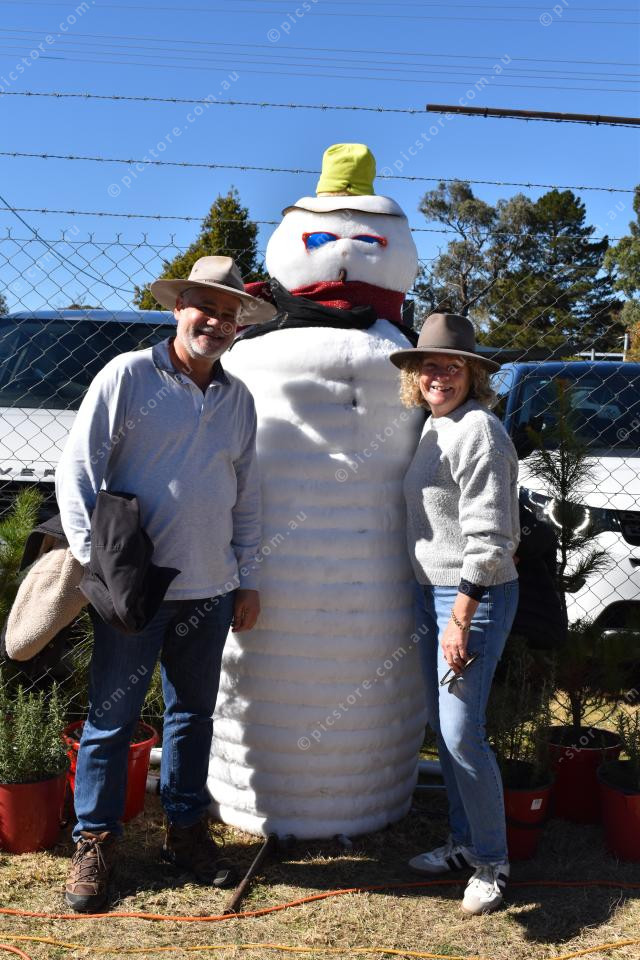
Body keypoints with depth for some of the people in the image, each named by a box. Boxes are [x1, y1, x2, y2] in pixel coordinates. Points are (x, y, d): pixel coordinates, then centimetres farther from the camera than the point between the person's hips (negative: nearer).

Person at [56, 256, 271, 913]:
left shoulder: (238, 398, 10)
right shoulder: (128, 376, -4)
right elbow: (76, 468, -6)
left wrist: (247, 579, 14)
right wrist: (93, 558, -14)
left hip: (210, 589, 5)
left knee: (193, 711, 15)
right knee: (112, 717, 5)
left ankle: (185, 830, 31)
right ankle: (94, 843, 21)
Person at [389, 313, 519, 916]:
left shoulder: (479, 431, -16)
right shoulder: (434, 426, 11)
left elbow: (487, 539, -20)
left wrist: (460, 621, -21)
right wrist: (439, 610, 18)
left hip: (475, 595, -9)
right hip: (431, 590, 9)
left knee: (462, 734, -6)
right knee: (440, 726, 15)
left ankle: (492, 862, 12)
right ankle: (463, 841, 30)